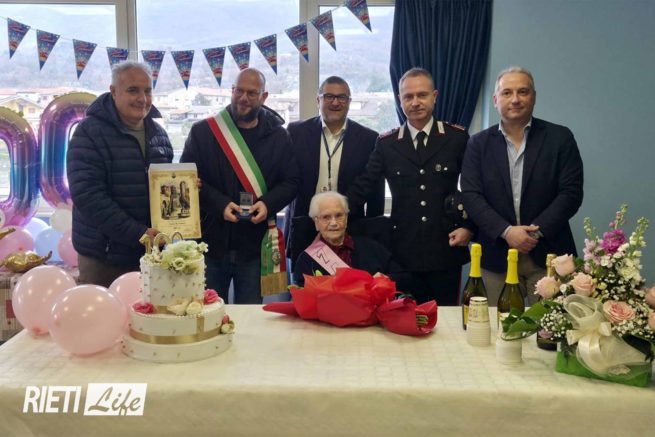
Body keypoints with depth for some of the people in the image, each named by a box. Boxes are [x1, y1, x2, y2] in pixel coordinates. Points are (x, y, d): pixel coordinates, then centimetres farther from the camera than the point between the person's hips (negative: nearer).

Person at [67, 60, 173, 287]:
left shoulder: (157, 133, 10)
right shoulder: (89, 132, -10)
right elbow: (87, 194, -19)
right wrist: (138, 234, -23)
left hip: (151, 253, 5)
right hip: (104, 257, -5)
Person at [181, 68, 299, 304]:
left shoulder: (278, 136, 6)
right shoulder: (203, 131, 0)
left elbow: (291, 181, 7)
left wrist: (268, 204, -13)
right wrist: (219, 204, -18)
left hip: (255, 246, 1)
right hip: (210, 239, -1)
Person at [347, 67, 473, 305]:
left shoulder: (457, 137, 1)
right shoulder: (386, 143, 4)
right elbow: (361, 187, 4)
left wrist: (469, 227, -2)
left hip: (446, 248, 0)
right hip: (403, 251, 1)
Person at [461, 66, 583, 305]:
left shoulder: (560, 138, 3)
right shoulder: (479, 143, 5)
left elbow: (571, 192, -3)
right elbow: (471, 196, -2)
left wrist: (537, 231, -14)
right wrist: (506, 231, -15)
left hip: (548, 254, 0)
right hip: (497, 256, 1)